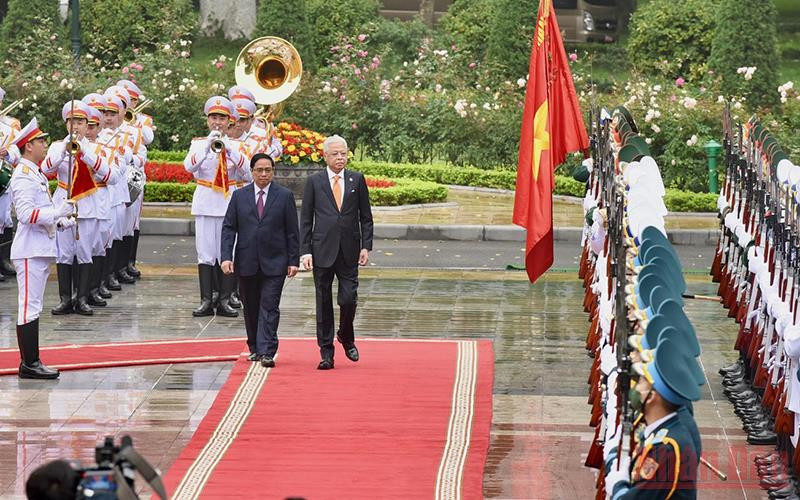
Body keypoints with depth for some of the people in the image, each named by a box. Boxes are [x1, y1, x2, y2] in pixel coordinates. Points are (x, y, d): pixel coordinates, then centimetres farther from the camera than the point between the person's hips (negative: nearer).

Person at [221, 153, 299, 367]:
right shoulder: (239, 196, 6)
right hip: (247, 262, 2)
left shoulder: (285, 196, 2)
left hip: (274, 263, -2)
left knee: (269, 307, -8)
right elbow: (228, 228, 4)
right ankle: (254, 349, 23)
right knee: (250, 308, 10)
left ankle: (267, 353, -12)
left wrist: (293, 260, -2)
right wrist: (226, 257, -7)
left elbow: (292, 231, 3)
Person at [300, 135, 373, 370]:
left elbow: (366, 216, 9)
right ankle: (326, 351, 10)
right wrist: (305, 251, -4)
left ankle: (346, 337, 24)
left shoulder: (357, 180, 7)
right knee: (324, 302, 3)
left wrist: (366, 246, 1)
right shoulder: (314, 182, 4)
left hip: (349, 252, 1)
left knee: (349, 299, -5)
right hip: (322, 251, 0)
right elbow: (306, 220, 4)